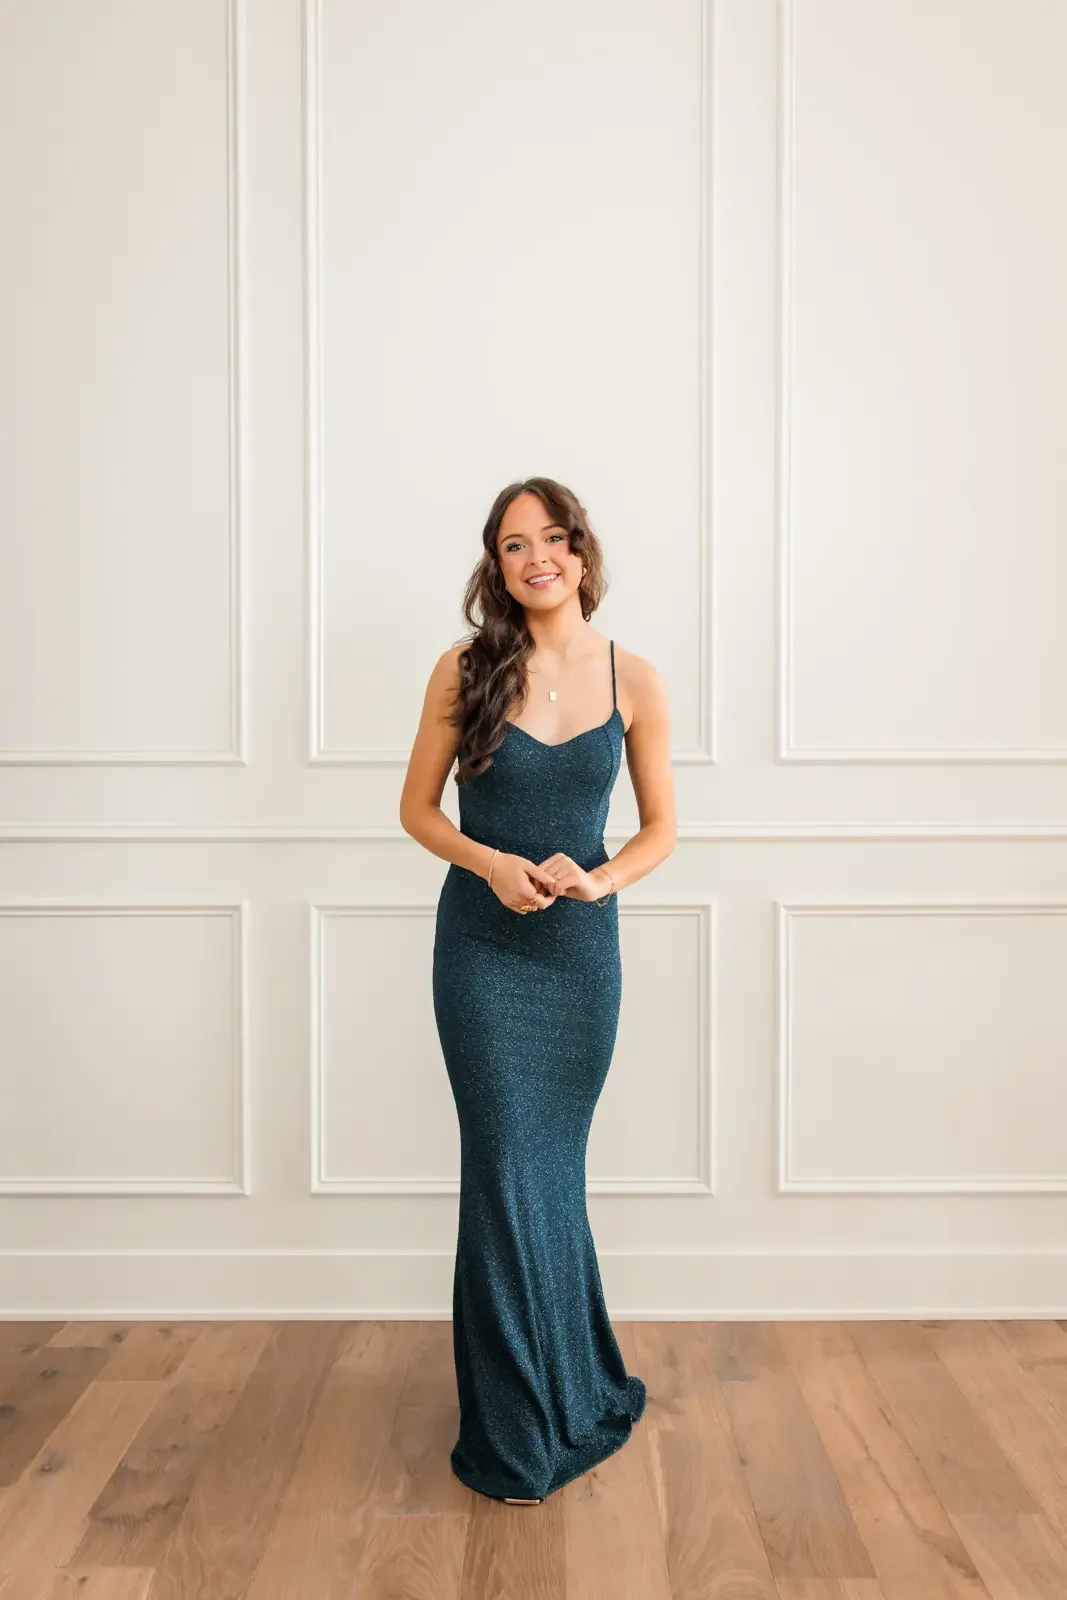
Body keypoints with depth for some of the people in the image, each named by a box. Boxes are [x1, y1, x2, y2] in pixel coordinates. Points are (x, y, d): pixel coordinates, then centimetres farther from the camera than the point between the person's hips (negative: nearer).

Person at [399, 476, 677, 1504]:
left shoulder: (631, 681, 0)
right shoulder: (465, 670, -3)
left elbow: (661, 827, 5)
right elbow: (417, 809, 3)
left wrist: (597, 878, -14)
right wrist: (492, 863, -15)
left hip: (581, 949, 1)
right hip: (482, 947, -1)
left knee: (553, 1169, 14)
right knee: (506, 1170, 0)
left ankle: (575, 1393, 39)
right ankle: (515, 1436, 21)